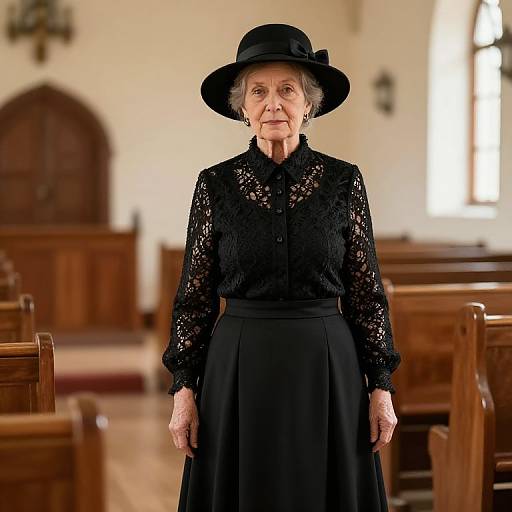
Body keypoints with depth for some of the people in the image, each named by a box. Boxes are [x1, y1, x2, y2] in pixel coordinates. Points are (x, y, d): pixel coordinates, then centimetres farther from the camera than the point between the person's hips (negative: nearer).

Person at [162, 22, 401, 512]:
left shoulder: (343, 180, 0)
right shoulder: (214, 184, 0)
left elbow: (367, 290, 2)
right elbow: (194, 296, 3)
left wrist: (381, 386, -2)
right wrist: (184, 389, -3)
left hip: (327, 367, 0)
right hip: (239, 367, 0)